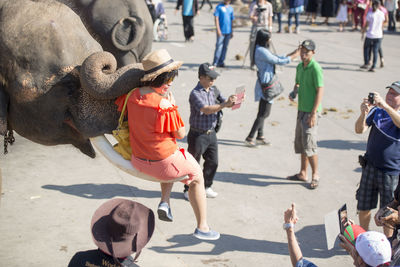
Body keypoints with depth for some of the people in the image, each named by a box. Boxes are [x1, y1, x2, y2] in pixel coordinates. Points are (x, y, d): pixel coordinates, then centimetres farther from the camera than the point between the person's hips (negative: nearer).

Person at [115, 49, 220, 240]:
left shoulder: (133, 96, -7)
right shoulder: (164, 106, -27)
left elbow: (117, 103, 17)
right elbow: (180, 134, -14)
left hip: (138, 161, 7)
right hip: (164, 163, -7)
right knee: (197, 177, 20)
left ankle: (164, 201, 22)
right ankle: (202, 227, 25)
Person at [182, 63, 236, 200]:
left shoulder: (213, 90, 6)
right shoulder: (195, 93, -17)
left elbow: (224, 102, 9)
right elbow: (206, 109, -29)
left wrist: (232, 101, -14)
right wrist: (224, 104, -37)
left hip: (211, 133, 7)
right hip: (198, 135, -7)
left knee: (213, 162, 12)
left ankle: (206, 187, 29)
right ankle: (188, 190, 19)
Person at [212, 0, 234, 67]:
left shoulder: (231, 8, 13)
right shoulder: (219, 7, -3)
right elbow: (216, 18, -7)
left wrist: (232, 31, 17)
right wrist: (218, 29, -15)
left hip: (228, 31, 5)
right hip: (221, 31, -5)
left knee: (225, 47, 8)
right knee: (219, 47, -6)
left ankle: (221, 62, 16)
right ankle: (215, 63, -1)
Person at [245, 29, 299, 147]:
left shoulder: (260, 49, 12)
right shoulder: (262, 51, -20)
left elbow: (277, 58, 18)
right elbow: (279, 61, -17)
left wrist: (293, 53, 14)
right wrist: (293, 56, -5)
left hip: (265, 84, 10)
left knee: (262, 113, 16)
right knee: (264, 113, -5)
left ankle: (260, 137, 26)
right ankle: (249, 138, -1)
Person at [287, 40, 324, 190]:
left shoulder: (315, 68, -15)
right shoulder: (300, 67, 11)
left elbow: (320, 91, -18)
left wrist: (314, 113, -22)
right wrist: (294, 92, 2)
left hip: (311, 111, -9)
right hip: (301, 110, 9)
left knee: (309, 144, -8)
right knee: (300, 142, 14)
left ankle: (315, 175, 6)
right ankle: (303, 173, 26)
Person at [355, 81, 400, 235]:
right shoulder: (376, 111, 0)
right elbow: (359, 130, -9)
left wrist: (385, 106, -41)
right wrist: (363, 114, -28)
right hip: (370, 168, 2)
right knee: (364, 208, 12)